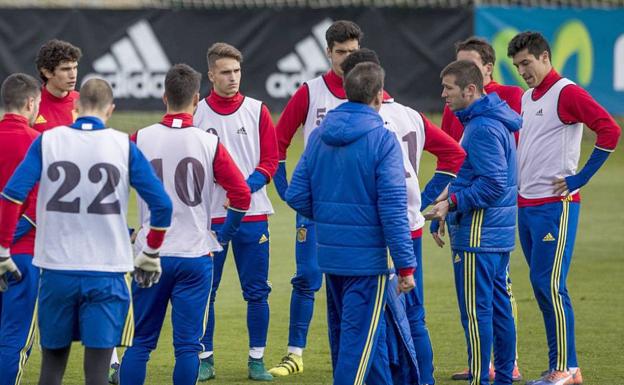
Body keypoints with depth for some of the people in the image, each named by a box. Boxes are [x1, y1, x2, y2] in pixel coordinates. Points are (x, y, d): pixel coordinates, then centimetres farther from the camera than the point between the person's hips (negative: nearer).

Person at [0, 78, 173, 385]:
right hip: (107, 273, -1)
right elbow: (161, 204, -1)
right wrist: (150, 255, 12)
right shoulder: (124, 146, 0)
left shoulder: (47, 141, 1)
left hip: (56, 270, 1)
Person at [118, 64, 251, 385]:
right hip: (195, 256, -1)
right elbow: (241, 195, -5)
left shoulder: (140, 140, -3)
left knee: (139, 342, 8)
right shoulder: (210, 144, -4)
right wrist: (222, 237, 9)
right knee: (188, 344, 3)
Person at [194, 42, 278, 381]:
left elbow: (270, 161, 1)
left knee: (256, 292, 2)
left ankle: (257, 360, 10)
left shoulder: (258, 112, 4)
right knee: (205, 291, 2)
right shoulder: (196, 114, 2)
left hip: (253, 215, 1)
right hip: (209, 215, 0)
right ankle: (205, 359, 11)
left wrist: (245, 188, -14)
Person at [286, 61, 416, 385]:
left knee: (342, 330, 19)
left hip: (329, 250, 7)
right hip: (368, 256, -7)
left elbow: (296, 195, 5)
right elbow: (393, 208, -17)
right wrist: (405, 265, -13)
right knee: (360, 335, -3)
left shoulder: (319, 135, 4)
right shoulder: (382, 140, -14)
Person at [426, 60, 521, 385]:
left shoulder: (482, 128, -18)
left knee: (475, 311, -7)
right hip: (499, 233, 10)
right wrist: (452, 194, 15)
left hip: (478, 236, -10)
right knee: (499, 307, 14)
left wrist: (453, 202, -21)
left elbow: (494, 184, -23)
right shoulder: (494, 120, 14)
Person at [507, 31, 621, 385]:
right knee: (542, 286, 8)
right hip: (526, 205, 9)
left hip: (556, 206, -9)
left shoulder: (566, 93, -11)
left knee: (550, 285, -10)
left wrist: (581, 177, -16)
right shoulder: (527, 98, 15)